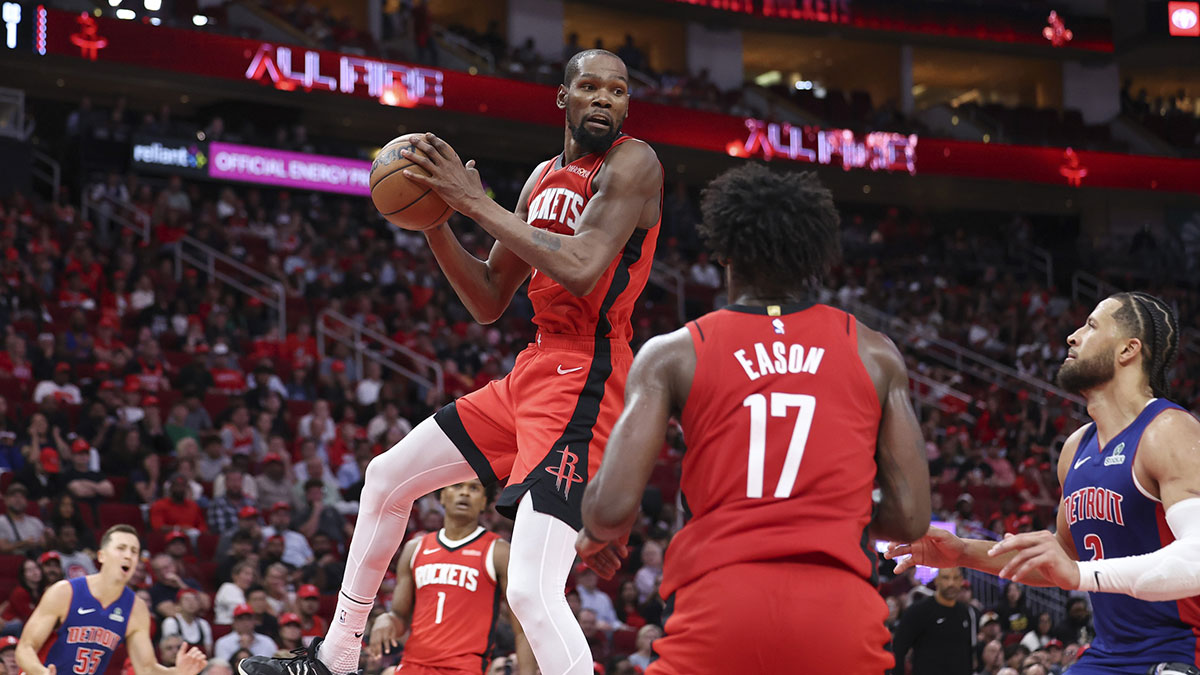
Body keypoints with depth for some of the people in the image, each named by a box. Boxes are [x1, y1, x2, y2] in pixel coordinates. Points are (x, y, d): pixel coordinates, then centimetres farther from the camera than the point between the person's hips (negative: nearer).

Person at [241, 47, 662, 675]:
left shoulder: (632, 163, -10)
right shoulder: (543, 177, 17)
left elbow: (581, 269, -26)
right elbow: (488, 302, 19)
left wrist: (476, 203, -20)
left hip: (583, 378, -9)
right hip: (533, 368, 9)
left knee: (532, 590, -24)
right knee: (387, 476, 22)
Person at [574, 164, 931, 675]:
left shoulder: (674, 354, 7)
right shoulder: (875, 355, 13)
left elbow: (613, 506, -3)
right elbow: (911, 517, 10)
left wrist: (597, 534, 22)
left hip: (721, 601, -1)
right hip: (839, 607, 1)